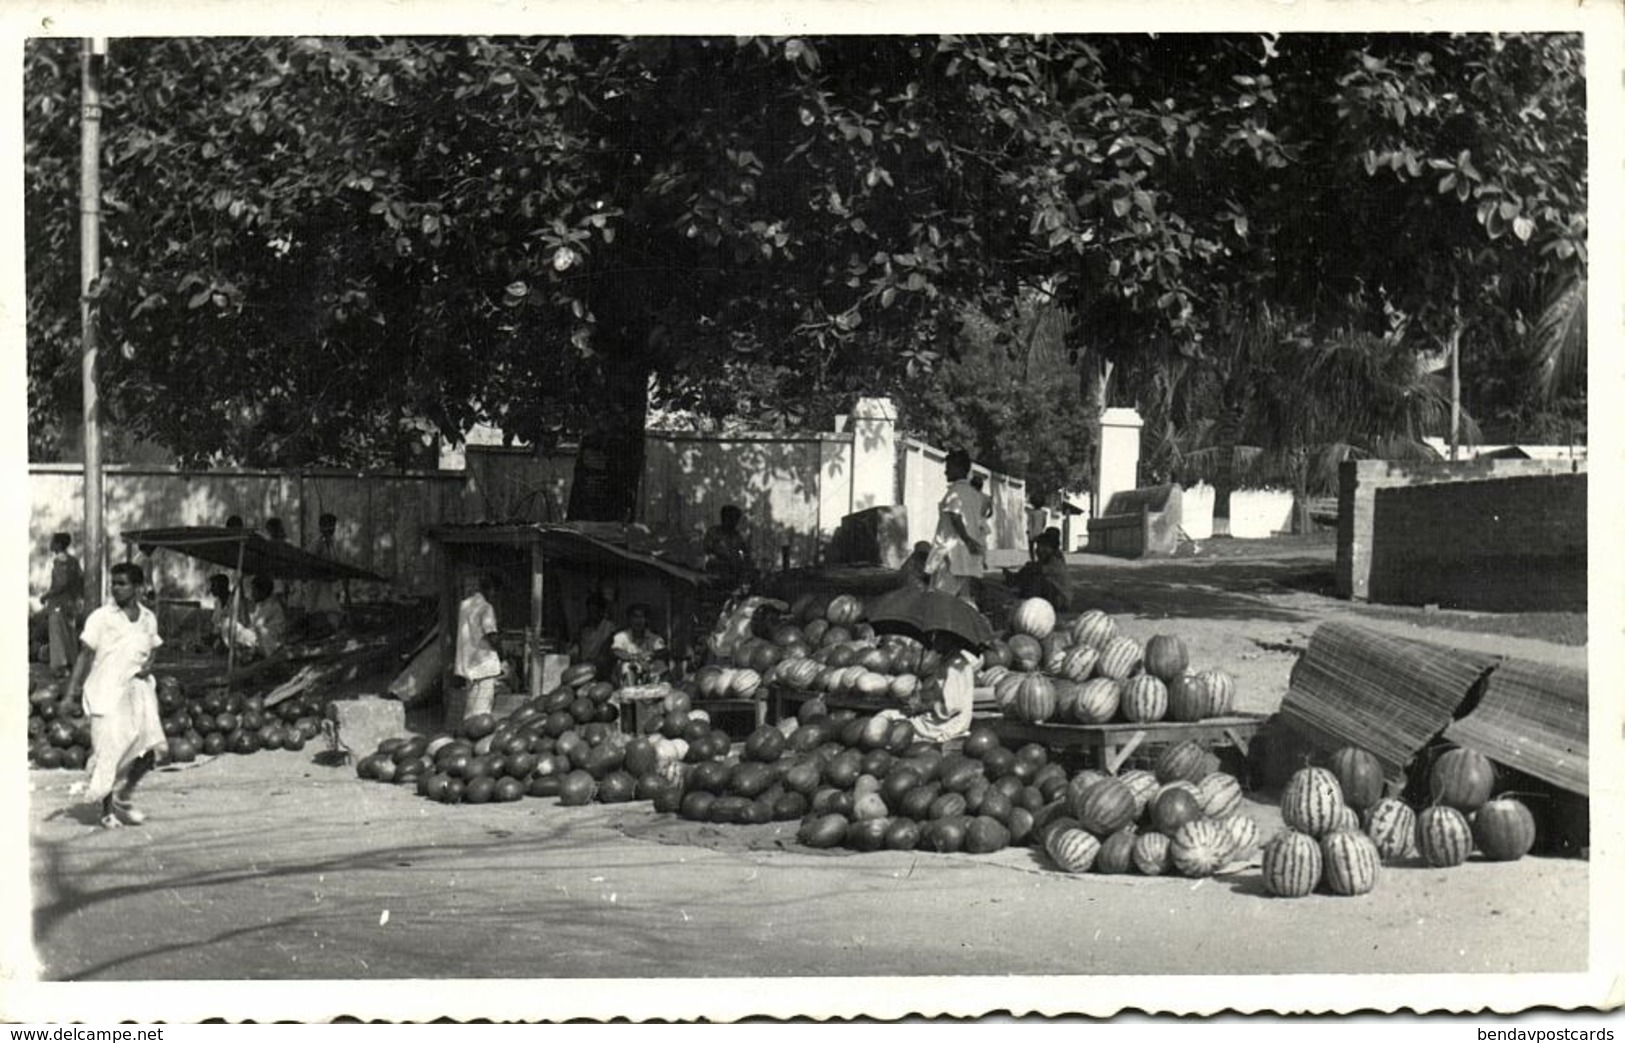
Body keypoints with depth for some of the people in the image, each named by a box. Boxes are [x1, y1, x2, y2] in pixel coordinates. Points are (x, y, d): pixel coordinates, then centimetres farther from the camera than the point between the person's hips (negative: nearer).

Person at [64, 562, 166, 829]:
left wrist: (148, 665, 0)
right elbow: (86, 654, -4)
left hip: (138, 690, 4)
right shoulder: (101, 618, -4)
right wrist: (75, 684, -14)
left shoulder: (148, 618, 9)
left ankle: (123, 799, 20)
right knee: (108, 752, -5)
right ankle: (107, 812, 9)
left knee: (147, 750, -2)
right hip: (106, 694, -4)